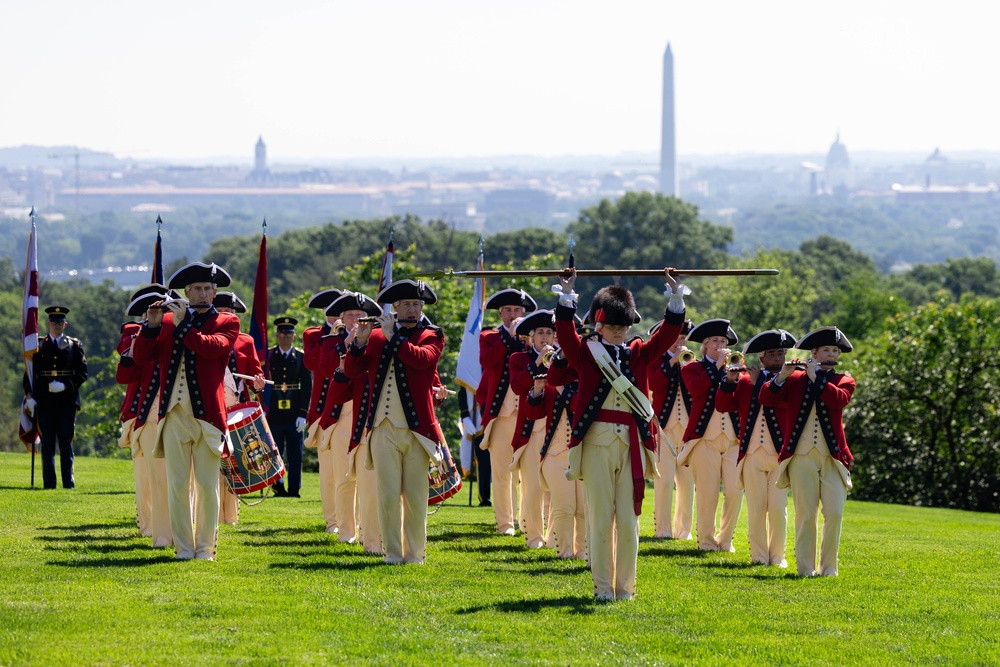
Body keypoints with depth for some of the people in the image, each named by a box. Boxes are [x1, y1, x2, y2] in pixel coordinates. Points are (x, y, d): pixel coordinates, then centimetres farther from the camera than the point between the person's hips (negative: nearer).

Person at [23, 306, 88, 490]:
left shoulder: (75, 345, 8)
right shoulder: (38, 346, 10)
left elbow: (82, 373, 3)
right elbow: (29, 372, 8)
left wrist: (65, 385, -12)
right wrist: (29, 395, -5)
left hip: (67, 402, -1)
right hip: (44, 403, 1)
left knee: (66, 445, 1)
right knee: (47, 445, 1)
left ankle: (68, 483, 3)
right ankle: (49, 484, 4)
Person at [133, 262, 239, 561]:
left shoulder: (227, 323, 5)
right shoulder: (168, 321, 13)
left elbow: (212, 348, -16)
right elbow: (142, 357, 6)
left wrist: (183, 323, -14)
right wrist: (152, 326, -8)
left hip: (207, 415, -2)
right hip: (174, 415, 2)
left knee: (207, 485, 0)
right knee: (177, 485, 2)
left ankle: (205, 547, 7)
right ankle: (183, 547, 8)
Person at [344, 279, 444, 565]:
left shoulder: (431, 336, 6)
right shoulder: (377, 337, 12)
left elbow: (424, 359, -16)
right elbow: (352, 371, 5)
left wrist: (393, 338, -13)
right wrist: (360, 341, -9)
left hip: (416, 429, -2)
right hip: (384, 428, 2)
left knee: (416, 495, 1)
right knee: (387, 494, -1)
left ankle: (415, 553, 8)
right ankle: (393, 552, 5)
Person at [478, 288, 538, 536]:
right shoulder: (489, 337, 9)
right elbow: (487, 361, -11)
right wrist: (509, 336, -10)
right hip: (500, 413, -1)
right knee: (501, 473, -1)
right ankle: (505, 522, 4)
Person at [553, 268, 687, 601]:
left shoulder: (639, 353, 12)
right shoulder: (587, 352, 5)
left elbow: (667, 335, 5)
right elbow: (565, 333, -9)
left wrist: (675, 297, -2)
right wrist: (566, 297, -18)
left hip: (632, 444, 2)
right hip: (597, 441, -2)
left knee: (629, 517, 3)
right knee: (600, 516, 0)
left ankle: (625, 585, 10)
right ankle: (603, 586, 5)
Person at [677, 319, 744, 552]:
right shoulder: (692, 369, 8)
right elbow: (696, 387, -15)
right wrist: (717, 365, -10)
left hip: (732, 438, 3)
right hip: (705, 437, -3)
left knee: (735, 491, -4)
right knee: (707, 492, -6)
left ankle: (725, 539, 10)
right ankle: (706, 540, 6)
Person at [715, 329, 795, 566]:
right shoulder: (745, 380, 9)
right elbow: (722, 405, 2)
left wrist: (757, 381, -16)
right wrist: (730, 380, -12)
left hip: (780, 455, -1)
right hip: (752, 455, 1)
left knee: (778, 507, -3)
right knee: (756, 508, 3)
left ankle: (777, 555, 7)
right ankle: (758, 554, 9)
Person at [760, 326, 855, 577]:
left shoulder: (844, 380, 9)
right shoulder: (794, 380, 8)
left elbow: (839, 399, -13)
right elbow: (765, 399, -3)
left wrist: (816, 377, -12)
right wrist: (781, 377, -16)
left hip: (832, 457, 1)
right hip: (801, 457, -1)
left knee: (834, 513, -7)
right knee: (806, 514, -2)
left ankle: (828, 566, 3)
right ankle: (805, 566, 4)